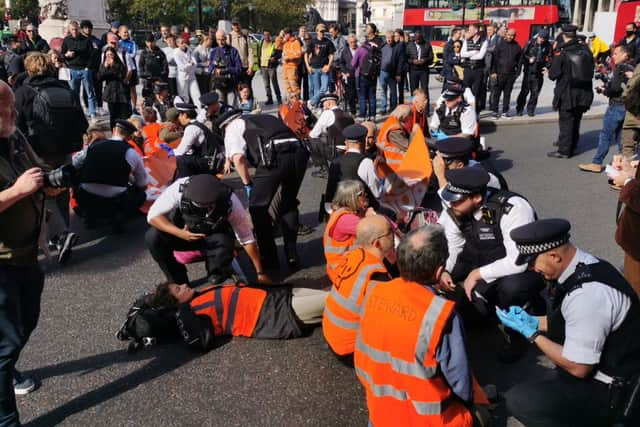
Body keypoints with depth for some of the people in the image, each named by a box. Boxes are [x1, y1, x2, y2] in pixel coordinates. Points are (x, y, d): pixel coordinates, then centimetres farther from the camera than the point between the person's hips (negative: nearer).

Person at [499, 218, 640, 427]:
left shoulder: (587, 294, -31)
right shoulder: (585, 266, -4)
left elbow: (578, 368, -22)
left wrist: (531, 334, -12)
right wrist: (534, 322, 6)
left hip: (616, 392, -9)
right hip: (608, 364, 9)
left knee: (519, 400, -21)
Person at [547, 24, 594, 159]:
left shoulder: (562, 54, -17)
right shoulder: (586, 50, -2)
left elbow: (552, 75, -12)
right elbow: (591, 71, 8)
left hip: (567, 93, -5)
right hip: (584, 93, 5)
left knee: (566, 122, 1)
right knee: (576, 120, 17)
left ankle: (564, 150, 2)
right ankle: (571, 146, 29)